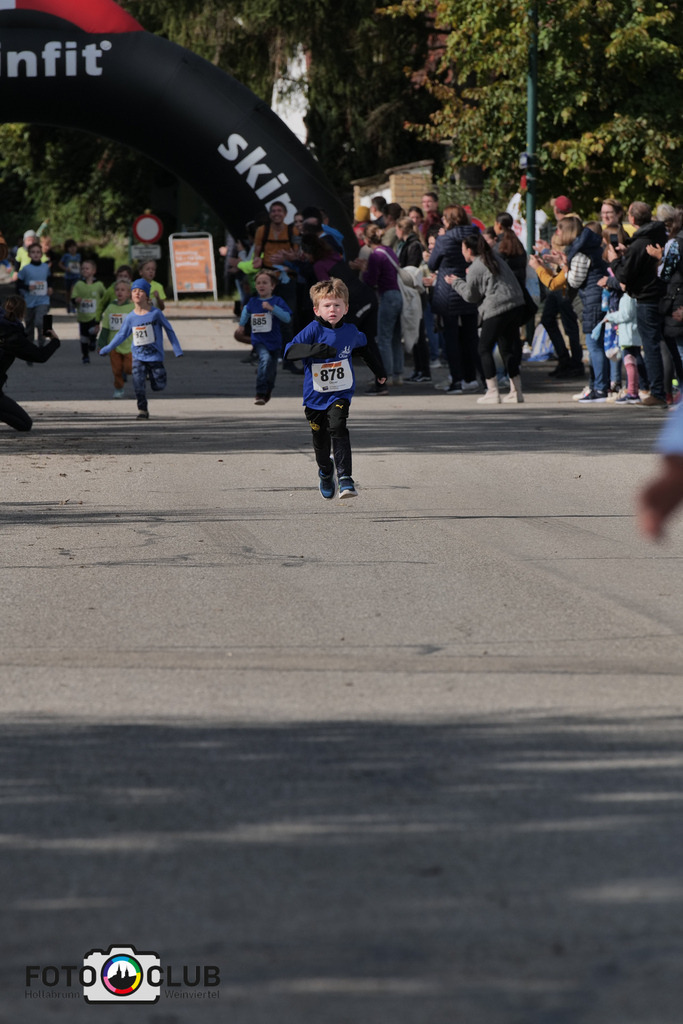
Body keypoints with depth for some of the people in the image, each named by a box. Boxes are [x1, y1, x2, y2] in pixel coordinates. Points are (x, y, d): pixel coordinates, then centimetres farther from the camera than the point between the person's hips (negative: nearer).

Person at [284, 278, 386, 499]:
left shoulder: (350, 332, -2)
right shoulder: (313, 330, -13)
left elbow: (364, 347, 22)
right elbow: (290, 350, -26)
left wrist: (379, 371, 33)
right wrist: (315, 350, -42)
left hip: (340, 393, 0)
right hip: (315, 395, 0)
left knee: (337, 428, -23)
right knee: (320, 440, 11)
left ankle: (345, 478, -26)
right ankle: (325, 471, 43)